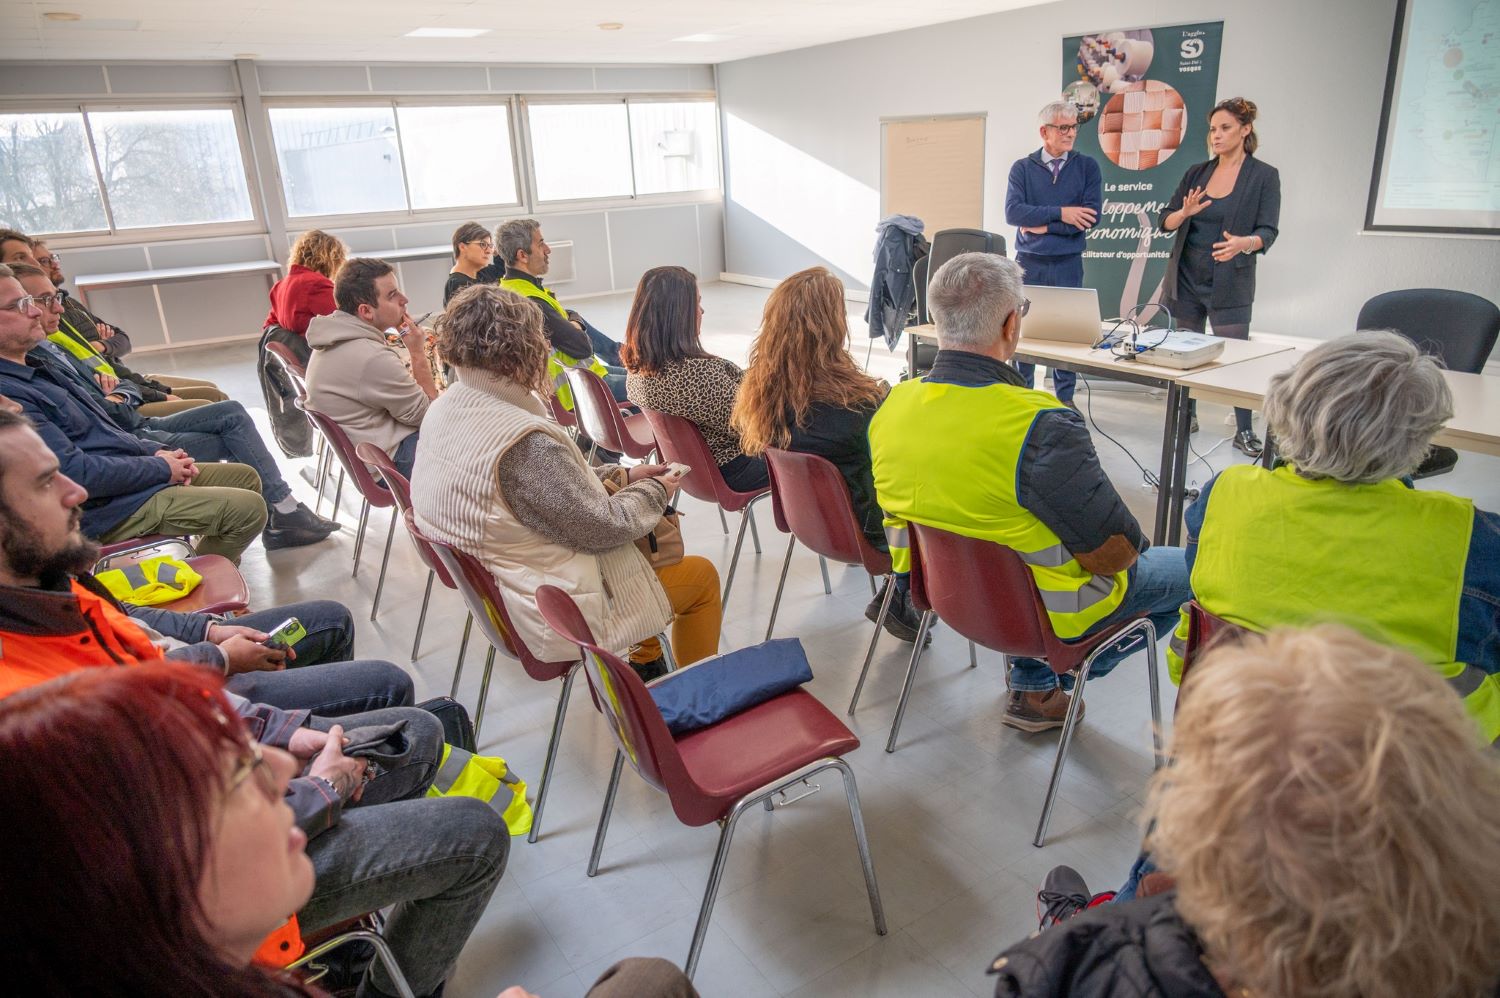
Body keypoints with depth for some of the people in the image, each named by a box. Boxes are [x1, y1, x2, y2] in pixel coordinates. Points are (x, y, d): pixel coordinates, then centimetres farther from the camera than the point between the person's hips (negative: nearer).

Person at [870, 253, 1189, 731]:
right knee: (1190, 569, 15)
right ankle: (1067, 674, 22)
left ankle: (1032, 689, 35)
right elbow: (1113, 551, -22)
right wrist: (1132, 543, 1)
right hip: (1045, 613, -6)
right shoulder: (1041, 426, -31)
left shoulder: (891, 407, -11)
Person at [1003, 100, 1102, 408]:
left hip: (1068, 264, 0)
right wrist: (1060, 213, -16)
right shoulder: (1022, 168, 3)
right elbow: (1013, 212, -11)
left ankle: (1065, 397, 15)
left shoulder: (1087, 167, 4)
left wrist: (1044, 226, -11)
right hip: (1028, 262, 0)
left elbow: (1091, 216, -7)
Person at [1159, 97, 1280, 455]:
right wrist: (1185, 212, -17)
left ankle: (1244, 431, 2)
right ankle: (1187, 415, 25)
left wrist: (1243, 243, -32)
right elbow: (1165, 221, 6)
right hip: (1185, 277, 4)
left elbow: (1267, 232, -10)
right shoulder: (1196, 173, 8)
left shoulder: (1264, 176, -3)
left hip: (1229, 283, -4)